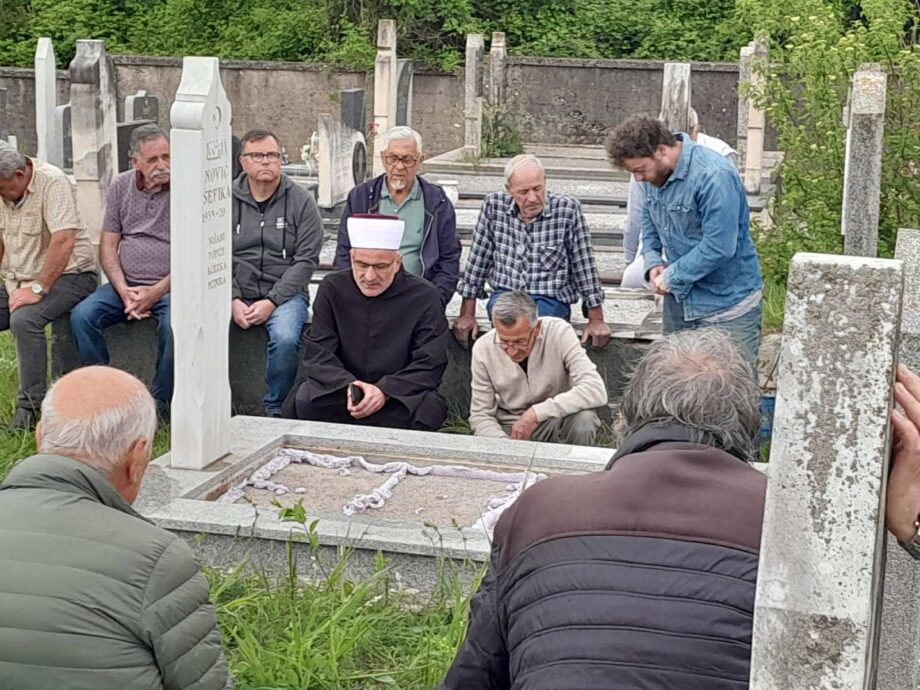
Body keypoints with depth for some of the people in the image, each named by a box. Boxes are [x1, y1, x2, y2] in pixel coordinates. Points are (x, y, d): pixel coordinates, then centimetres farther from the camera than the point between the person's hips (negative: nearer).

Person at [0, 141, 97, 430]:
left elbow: (64, 241, -26)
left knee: (24, 319, -32)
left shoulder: (52, 182, -18)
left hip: (67, 275, -8)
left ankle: (30, 407, -25)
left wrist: (38, 289, -25)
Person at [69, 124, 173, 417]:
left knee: (174, 325, -34)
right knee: (81, 316, -19)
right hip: (125, 284, 4)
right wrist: (123, 291, -8)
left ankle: (159, 403, -16)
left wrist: (156, 292, -17)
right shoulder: (121, 187, 8)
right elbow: (108, 246, 8)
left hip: (171, 286, -4)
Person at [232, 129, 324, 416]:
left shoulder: (301, 201, 1)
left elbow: (306, 260, -4)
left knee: (285, 339, -32)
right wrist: (233, 300, -10)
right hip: (236, 293, 2)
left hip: (285, 293, -2)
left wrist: (272, 301, -13)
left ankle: (276, 409, -8)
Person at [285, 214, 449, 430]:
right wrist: (348, 386, -25)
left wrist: (384, 391, -26)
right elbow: (317, 353, -4)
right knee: (304, 400, -30)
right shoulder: (332, 288, 2)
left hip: (400, 394, -1)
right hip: (337, 389, 1)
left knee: (426, 409, -35)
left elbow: (430, 364, -9)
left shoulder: (424, 296, -4)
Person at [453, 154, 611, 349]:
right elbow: (478, 259, 6)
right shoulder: (494, 205, 1)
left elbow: (584, 265, 0)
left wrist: (596, 320, 1)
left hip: (551, 298, -1)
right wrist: (467, 314, 5)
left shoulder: (568, 209, -5)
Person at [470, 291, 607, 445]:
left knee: (584, 418, -32)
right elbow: (481, 415, -5)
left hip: (556, 422, -1)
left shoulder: (559, 333, -19)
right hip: (509, 431, 2)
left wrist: (537, 413, -33)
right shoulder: (483, 349, -13)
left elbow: (596, 391, -28)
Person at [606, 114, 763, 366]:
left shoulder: (714, 177, -25)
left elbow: (719, 246, -28)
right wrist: (652, 262, 0)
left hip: (727, 307, -8)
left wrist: (671, 277, -18)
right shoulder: (654, 174, 1)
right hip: (679, 298, 8)